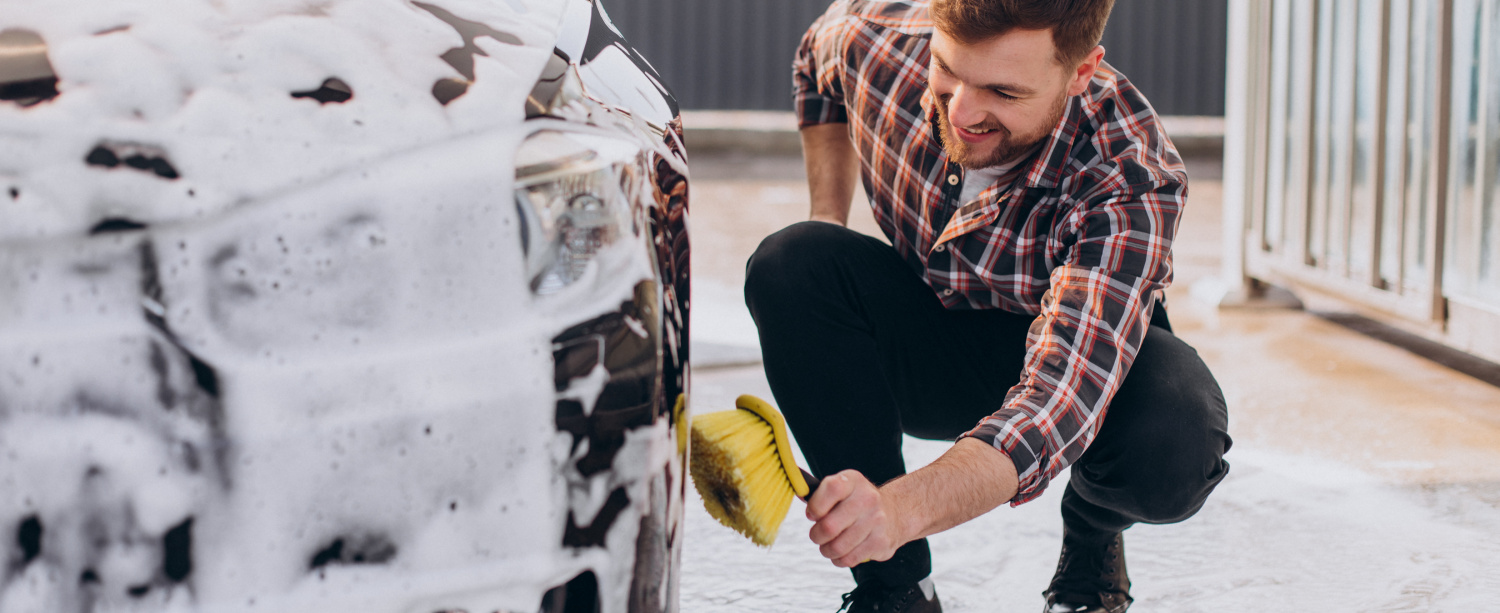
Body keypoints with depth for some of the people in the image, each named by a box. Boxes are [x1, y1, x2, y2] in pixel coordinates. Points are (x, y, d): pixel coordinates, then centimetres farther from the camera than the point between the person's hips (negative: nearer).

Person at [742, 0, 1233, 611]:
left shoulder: (1130, 187, -35)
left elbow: (1060, 400, -47)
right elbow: (818, 60, 7)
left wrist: (900, 508, -62)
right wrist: (827, 224, -3)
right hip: (924, 353, 3)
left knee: (1170, 449, -38)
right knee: (790, 266, -28)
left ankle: (1093, 533, 3)